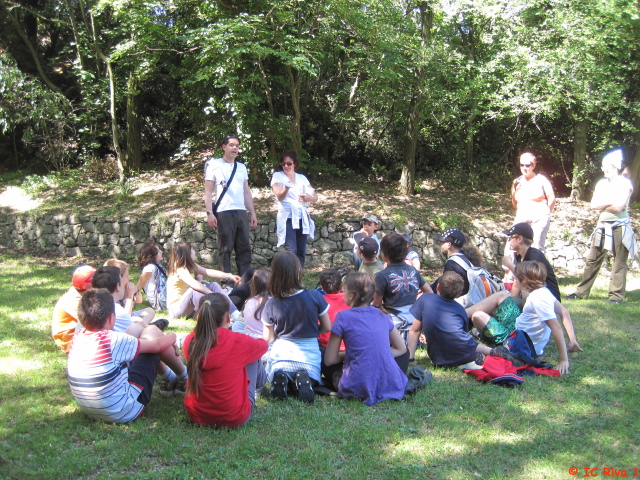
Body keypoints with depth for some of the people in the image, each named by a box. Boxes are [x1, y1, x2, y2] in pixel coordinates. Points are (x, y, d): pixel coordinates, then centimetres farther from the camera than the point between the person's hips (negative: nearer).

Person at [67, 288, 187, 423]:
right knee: (152, 332, 3)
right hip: (125, 413, -7)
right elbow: (157, 345, -8)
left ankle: (171, 377, 41)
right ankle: (186, 378, 24)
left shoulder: (77, 337, -4)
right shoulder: (113, 340, -24)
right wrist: (172, 337, 16)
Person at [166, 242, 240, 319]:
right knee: (195, 290, -36)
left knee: (213, 285, -3)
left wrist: (229, 276, -2)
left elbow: (208, 272, 5)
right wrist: (212, 294, -41)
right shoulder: (180, 270, -23)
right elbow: (194, 284, -39)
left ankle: (234, 313, -10)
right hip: (176, 309, -9)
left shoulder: (190, 266, 5)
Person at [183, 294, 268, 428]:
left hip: (195, 415, 4)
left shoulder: (190, 341, -10)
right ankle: (260, 382, 46)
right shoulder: (239, 342, -18)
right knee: (253, 356, 15)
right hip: (235, 419, -4)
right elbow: (263, 345, 5)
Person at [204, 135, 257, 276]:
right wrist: (210, 213, -12)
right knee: (225, 249, -2)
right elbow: (208, 191, -2)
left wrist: (253, 213, 13)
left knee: (245, 248, 4)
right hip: (223, 212, -5)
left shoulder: (241, 167, 19)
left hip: (241, 212, 5)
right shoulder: (214, 165, 3)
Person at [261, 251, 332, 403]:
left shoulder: (271, 304, -10)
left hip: (281, 354, 1)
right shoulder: (314, 296, -13)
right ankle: (304, 379, -11)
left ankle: (279, 377, -8)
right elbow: (327, 328, -1)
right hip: (309, 355, 0)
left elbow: (268, 339, -1)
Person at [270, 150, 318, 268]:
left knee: (301, 252, 5)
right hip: (287, 218, -4)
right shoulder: (277, 176, 4)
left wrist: (309, 198, -15)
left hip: (302, 218, 5)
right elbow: (279, 196, -11)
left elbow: (315, 196, 9)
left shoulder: (302, 178, 15)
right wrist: (287, 188, -33)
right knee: (291, 251, -17)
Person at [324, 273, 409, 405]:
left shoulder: (343, 317, -3)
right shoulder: (382, 316, 11)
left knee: (333, 372, 26)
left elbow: (329, 360, -1)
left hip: (361, 388, -5)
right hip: (390, 384, 5)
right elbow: (401, 348, 21)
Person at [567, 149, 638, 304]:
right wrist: (610, 204, -8)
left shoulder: (625, 183, -7)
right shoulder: (601, 183, 11)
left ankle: (617, 295, 6)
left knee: (619, 262, 0)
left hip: (619, 227, -6)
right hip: (602, 226, 6)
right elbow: (593, 205, 1)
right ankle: (582, 291, 12)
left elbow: (619, 206, -19)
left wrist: (602, 206, -6)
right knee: (592, 259, 7)